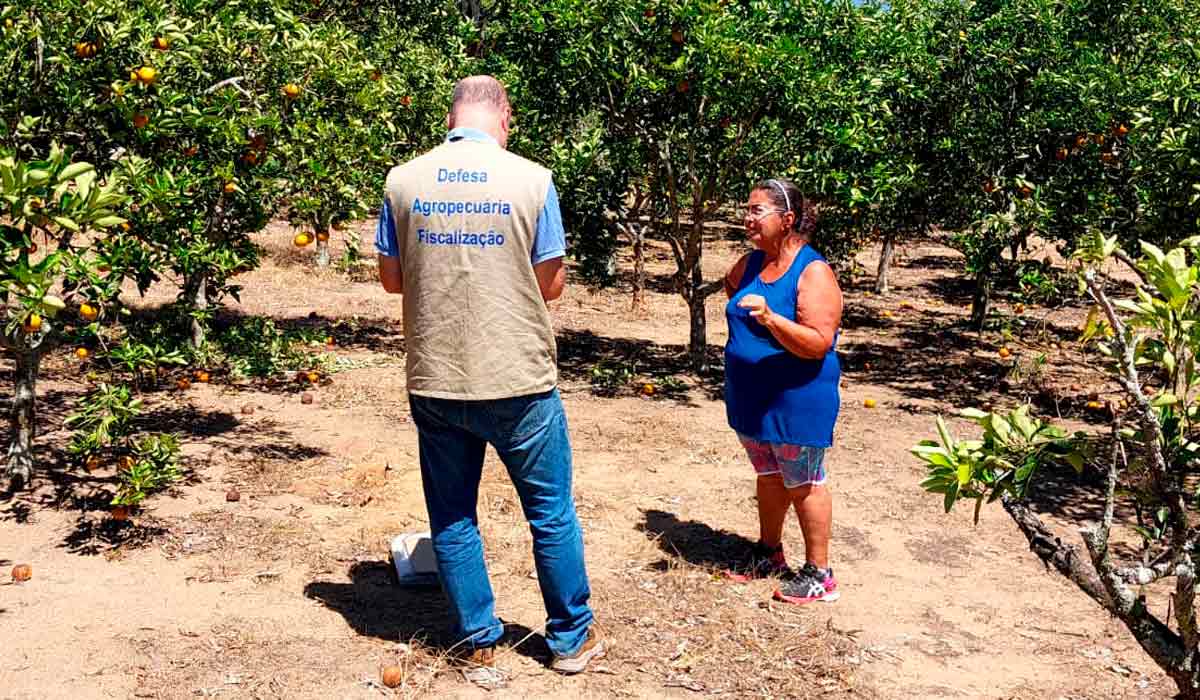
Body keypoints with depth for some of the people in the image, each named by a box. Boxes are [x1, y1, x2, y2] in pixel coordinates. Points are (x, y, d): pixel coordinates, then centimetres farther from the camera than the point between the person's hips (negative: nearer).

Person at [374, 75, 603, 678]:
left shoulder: (403, 181, -1)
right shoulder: (531, 179, -7)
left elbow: (391, 278, 7)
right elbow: (551, 283, -2)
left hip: (433, 381, 2)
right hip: (518, 380, -2)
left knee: (451, 519, 16)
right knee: (552, 514, 14)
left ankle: (478, 643, 25)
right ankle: (571, 639, 26)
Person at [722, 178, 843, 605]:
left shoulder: (813, 272, -20)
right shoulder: (752, 263, 3)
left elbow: (817, 345, -27)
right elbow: (732, 285, 28)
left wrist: (771, 318, -37)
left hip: (796, 400, -7)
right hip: (751, 397, 7)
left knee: (802, 485, 4)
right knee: (768, 477, 21)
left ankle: (819, 574, 17)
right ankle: (769, 554, 37)